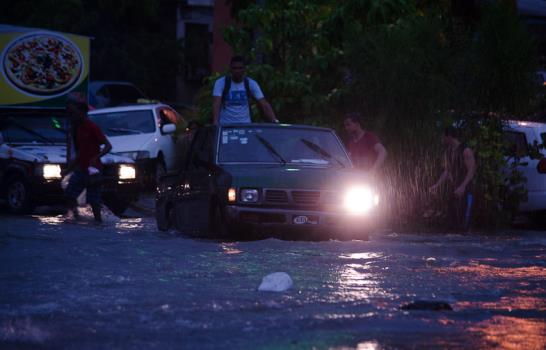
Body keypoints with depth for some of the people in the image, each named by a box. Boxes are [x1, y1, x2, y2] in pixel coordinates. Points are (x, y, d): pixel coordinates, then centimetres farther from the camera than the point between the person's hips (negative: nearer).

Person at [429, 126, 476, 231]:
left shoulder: (466, 151, -11)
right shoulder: (447, 152, 12)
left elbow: (471, 171, -16)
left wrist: (463, 186, -27)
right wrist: (437, 185, 6)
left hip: (465, 191, -7)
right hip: (453, 191, 7)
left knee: (464, 222, -9)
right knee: (452, 219, 6)